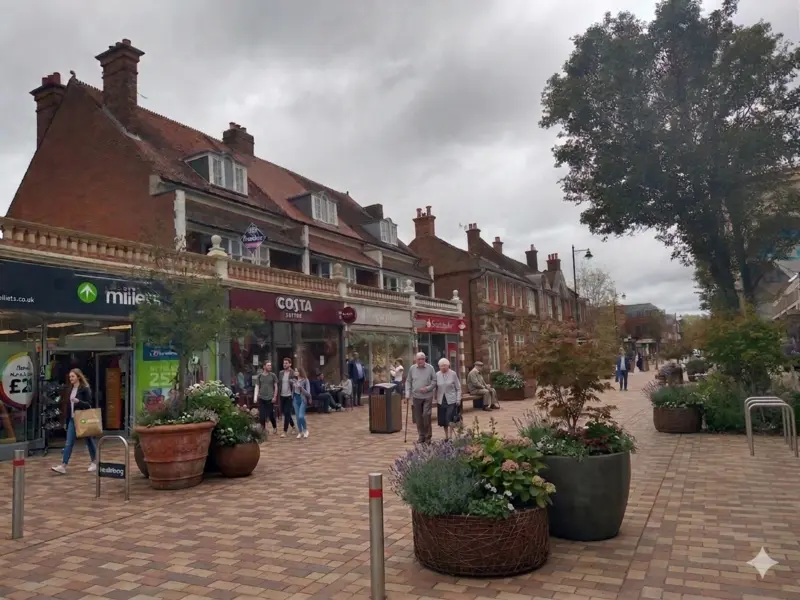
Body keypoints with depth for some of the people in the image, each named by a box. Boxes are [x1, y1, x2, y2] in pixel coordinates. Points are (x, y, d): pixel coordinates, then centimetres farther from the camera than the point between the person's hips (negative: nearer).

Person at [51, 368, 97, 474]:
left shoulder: (85, 389, -10)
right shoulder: (71, 389, 11)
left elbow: (89, 404, -13)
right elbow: (70, 405, 16)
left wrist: (79, 401, -30)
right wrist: (67, 420, 16)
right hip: (72, 419, 6)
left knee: (88, 440, 7)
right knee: (69, 443, -1)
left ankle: (94, 462, 21)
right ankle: (63, 466, -5)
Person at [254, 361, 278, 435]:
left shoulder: (273, 375, 2)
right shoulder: (259, 376, 5)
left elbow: (276, 387, 4)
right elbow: (257, 387, 4)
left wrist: (275, 397, -4)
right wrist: (255, 397, -7)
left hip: (270, 398, -2)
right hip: (261, 398, 2)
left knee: (270, 415, 0)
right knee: (262, 415, 1)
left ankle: (275, 427, 24)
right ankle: (263, 429, 16)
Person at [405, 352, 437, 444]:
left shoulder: (430, 368, -2)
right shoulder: (412, 369, 4)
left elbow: (434, 381, 1)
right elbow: (408, 381, 9)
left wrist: (427, 388, -12)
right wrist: (407, 394, 2)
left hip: (427, 396, -3)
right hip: (416, 396, 3)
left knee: (426, 415, -8)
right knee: (418, 417, 7)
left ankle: (428, 436, 6)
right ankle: (421, 436, 20)